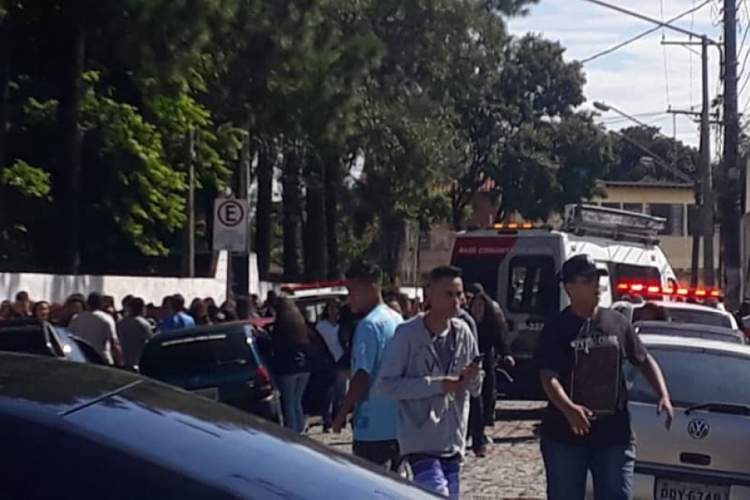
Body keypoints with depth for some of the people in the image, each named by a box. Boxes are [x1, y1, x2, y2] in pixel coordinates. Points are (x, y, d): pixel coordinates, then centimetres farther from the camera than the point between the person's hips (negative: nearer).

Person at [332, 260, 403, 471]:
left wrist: (342, 414, -12)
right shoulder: (397, 320, 11)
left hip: (373, 425, -9)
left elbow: (362, 377, -20)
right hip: (397, 423, 9)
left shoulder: (369, 325, -15)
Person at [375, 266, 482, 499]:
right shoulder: (408, 333, -10)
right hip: (421, 441, -6)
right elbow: (385, 385, -13)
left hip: (453, 441, 6)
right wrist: (437, 385, -17)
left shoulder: (462, 332, 5)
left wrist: (473, 378, -11)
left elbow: (475, 390, 13)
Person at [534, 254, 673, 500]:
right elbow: (549, 378, -14)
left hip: (614, 435, 3)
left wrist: (664, 395, 0)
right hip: (565, 436, -2)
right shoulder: (556, 329, -5)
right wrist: (568, 409, -33)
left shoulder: (617, 323, 5)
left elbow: (645, 361, 16)